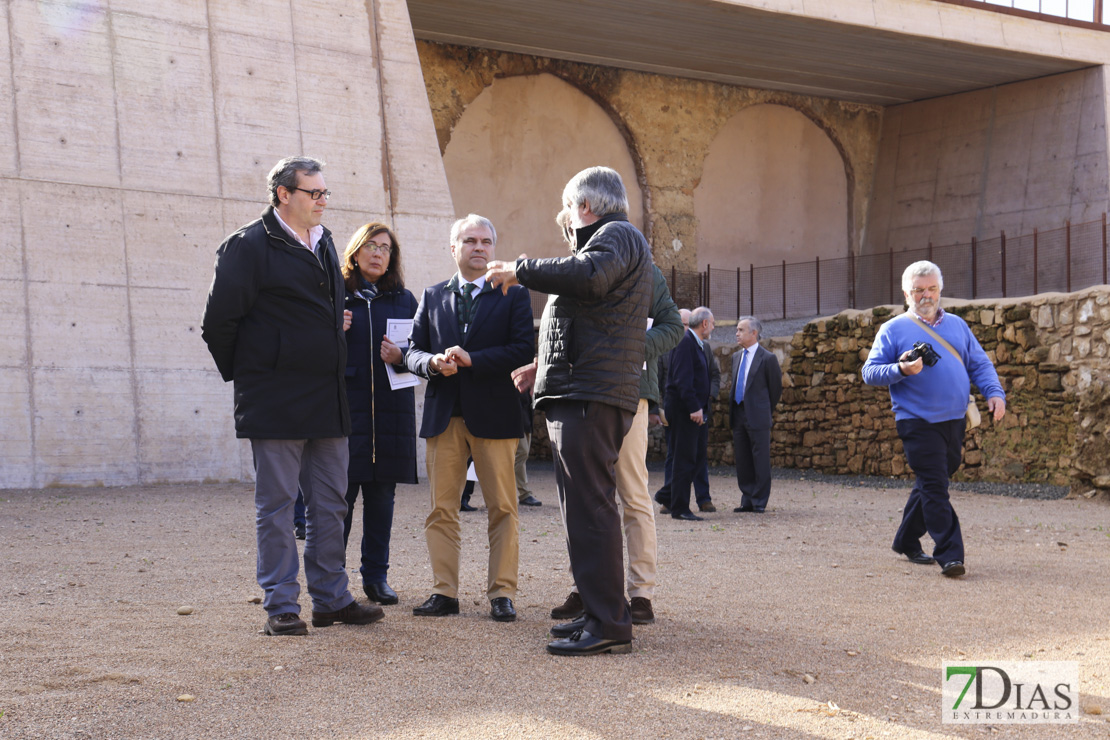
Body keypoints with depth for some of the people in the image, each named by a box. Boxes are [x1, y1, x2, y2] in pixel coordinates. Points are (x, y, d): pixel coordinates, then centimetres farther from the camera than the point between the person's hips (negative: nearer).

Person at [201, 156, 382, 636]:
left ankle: (331, 599, 20)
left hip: (327, 399, 8)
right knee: (277, 504, 0)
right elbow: (219, 321, -9)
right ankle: (281, 607, 6)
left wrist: (338, 323, 13)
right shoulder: (248, 246, -9)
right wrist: (245, 375, -1)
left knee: (329, 503, 11)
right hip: (276, 402, -7)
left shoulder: (324, 243, 15)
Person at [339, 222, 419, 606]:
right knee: (340, 492, -5)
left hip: (391, 408, 3)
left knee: (382, 495, 6)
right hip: (345, 404, -3)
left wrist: (401, 356, -9)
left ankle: (376, 575, 15)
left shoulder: (403, 299, 13)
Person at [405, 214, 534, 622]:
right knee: (441, 508, 3)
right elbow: (413, 350, 13)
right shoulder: (433, 297, 15)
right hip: (443, 416, 3)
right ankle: (444, 592, 10)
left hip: (494, 415, -3)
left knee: (503, 508, -1)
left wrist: (471, 359, -16)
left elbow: (524, 348, -6)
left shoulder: (513, 295, 5)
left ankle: (501, 593, 5)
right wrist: (433, 363, -10)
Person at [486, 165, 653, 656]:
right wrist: (544, 367, 35)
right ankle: (599, 613, 18)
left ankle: (608, 625, -15)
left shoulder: (617, 235, -4)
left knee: (588, 508, -14)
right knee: (585, 506, 13)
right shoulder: (613, 240, 28)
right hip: (581, 394, 11)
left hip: (591, 395, -11)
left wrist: (520, 270, -18)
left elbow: (590, 276, -28)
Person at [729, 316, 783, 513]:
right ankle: (747, 500, 16)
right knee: (742, 461, 9)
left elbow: (776, 388, 0)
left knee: (760, 461, -2)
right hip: (738, 415, 7)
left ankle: (759, 503, 3)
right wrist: (732, 412, 16)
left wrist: (766, 411, 7)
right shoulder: (736, 356, 14)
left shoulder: (767, 358, -7)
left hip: (757, 416, -7)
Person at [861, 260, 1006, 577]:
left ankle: (906, 541, 29)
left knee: (930, 485, 13)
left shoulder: (957, 325, 16)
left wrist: (994, 392, 0)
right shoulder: (893, 330, 2)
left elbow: (980, 364, 17)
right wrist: (901, 370, -20)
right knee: (935, 487, -11)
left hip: (954, 421, 5)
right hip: (917, 421, -5)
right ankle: (949, 554, -12)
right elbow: (870, 372, -2)